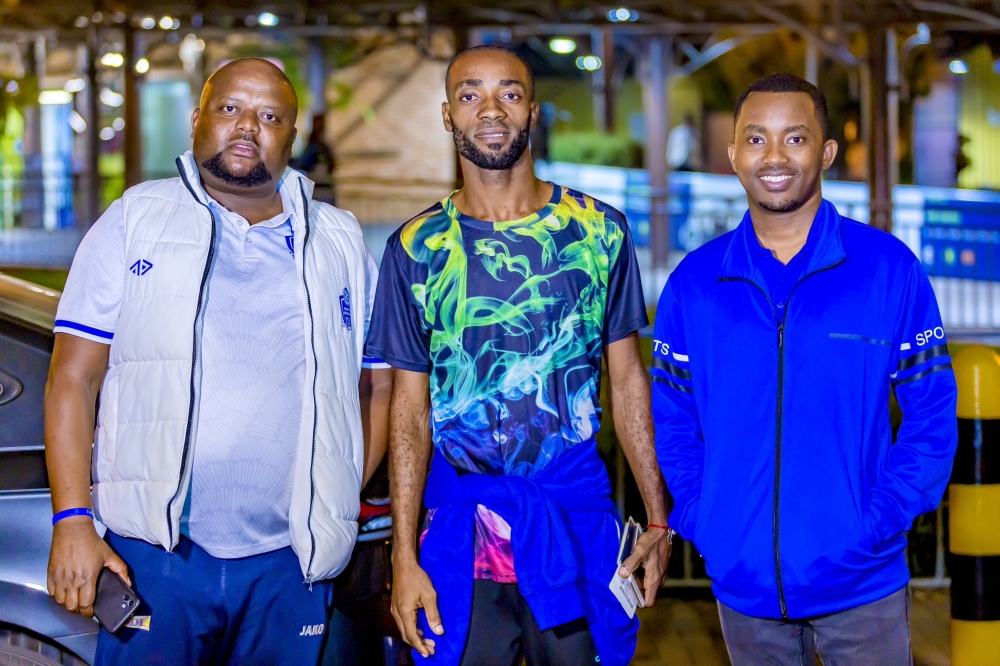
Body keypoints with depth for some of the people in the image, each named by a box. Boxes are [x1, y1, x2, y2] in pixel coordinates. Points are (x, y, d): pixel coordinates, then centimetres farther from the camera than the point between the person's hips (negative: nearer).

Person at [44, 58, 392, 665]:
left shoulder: (340, 243, 13)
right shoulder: (136, 222, 6)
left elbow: (377, 387, 15)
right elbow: (73, 381, 2)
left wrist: (338, 509, 5)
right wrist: (72, 522, -8)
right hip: (155, 554, -2)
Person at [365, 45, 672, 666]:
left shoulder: (599, 230, 1)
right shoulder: (416, 247, 1)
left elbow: (627, 379, 5)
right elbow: (410, 408, 2)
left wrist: (659, 519, 2)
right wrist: (404, 557, -3)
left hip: (578, 521, 0)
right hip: (460, 523, 0)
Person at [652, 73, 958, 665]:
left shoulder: (891, 270, -5)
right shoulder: (693, 283, 0)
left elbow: (932, 414, -3)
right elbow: (673, 420, 7)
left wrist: (882, 520, -11)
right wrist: (700, 521, -4)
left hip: (862, 580, -2)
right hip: (743, 581, 2)